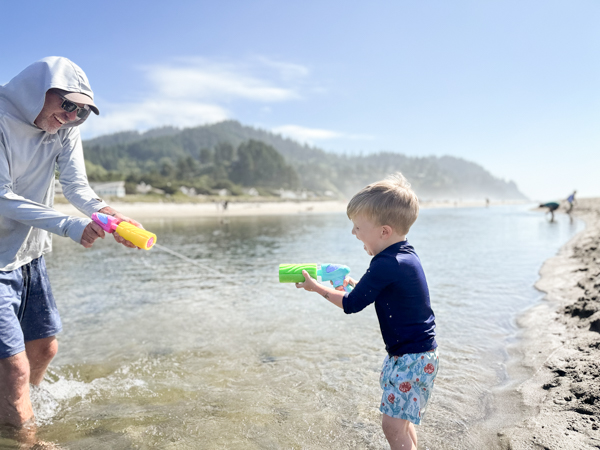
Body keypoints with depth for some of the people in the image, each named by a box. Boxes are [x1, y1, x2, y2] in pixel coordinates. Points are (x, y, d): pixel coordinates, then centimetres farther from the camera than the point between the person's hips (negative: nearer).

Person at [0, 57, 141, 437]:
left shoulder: (65, 128, -1)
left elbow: (77, 187, -8)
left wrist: (109, 214, -28)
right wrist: (69, 226, -35)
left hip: (31, 258, 7)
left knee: (44, 348, 16)